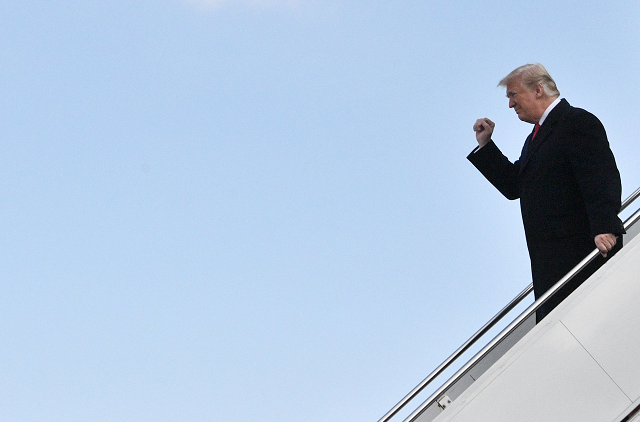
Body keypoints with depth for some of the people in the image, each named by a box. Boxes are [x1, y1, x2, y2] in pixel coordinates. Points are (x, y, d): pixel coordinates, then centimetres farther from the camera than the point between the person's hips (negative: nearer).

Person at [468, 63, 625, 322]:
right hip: (550, 258, 9)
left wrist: (604, 228, -30)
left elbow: (602, 178, -17)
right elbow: (514, 186, 24)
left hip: (581, 250, -9)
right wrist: (485, 145, 19)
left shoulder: (577, 122, -6)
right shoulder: (538, 135, 25)